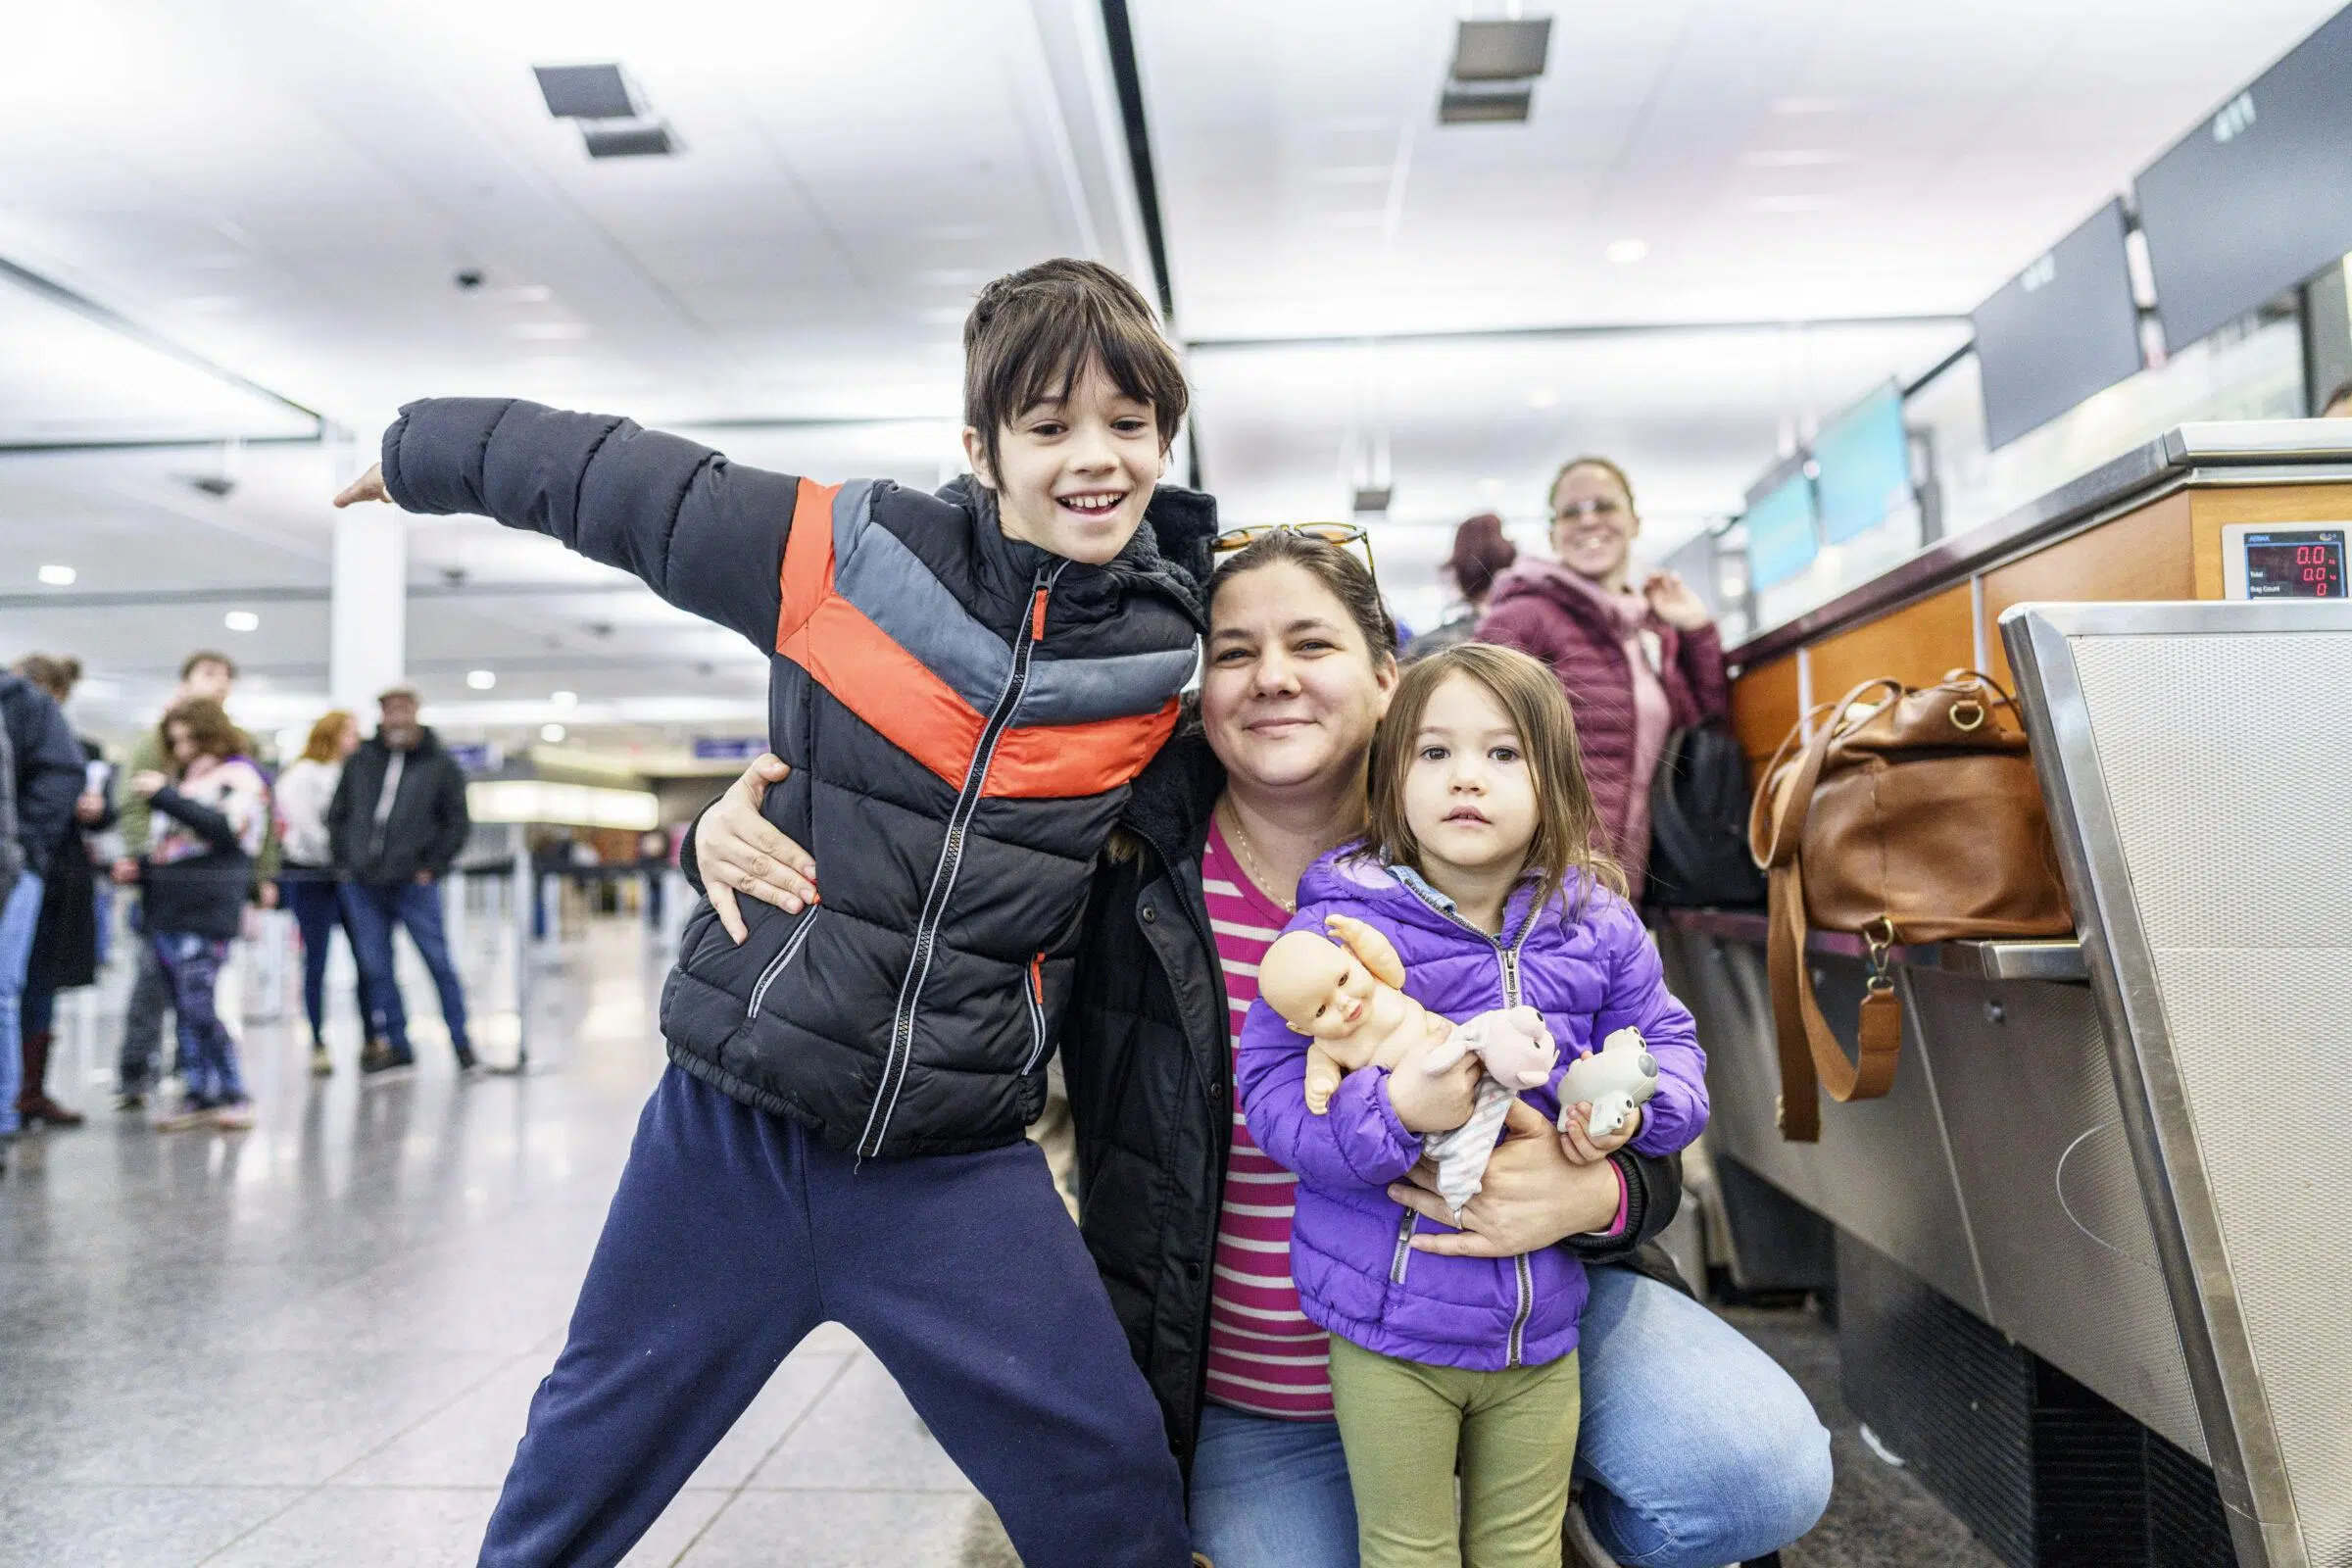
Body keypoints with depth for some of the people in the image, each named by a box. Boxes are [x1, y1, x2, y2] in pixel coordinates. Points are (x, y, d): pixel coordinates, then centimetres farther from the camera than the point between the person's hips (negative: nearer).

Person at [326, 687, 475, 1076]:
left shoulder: (441, 765, 1)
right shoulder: (359, 761, 9)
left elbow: (458, 822, 2)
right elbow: (336, 814, 15)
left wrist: (432, 868, -5)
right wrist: (343, 861, 6)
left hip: (414, 884, -3)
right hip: (362, 884, 3)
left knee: (438, 962, -2)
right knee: (375, 967, 6)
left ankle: (461, 1041, 7)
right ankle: (397, 1044, 16)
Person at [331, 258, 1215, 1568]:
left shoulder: (1171, 656, -4)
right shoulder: (850, 552, -8)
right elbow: (613, 477, 6)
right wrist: (420, 453, 20)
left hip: (956, 1165, 0)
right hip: (732, 1127, 1)